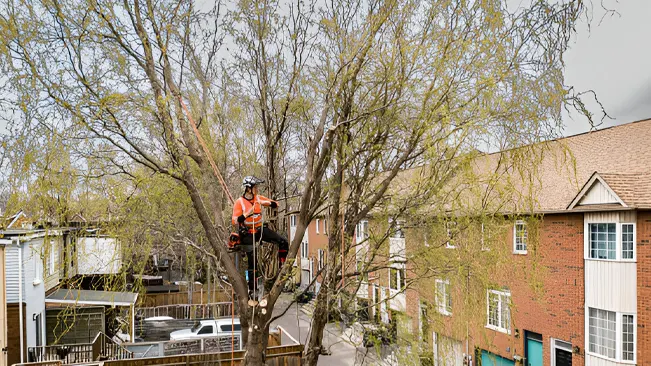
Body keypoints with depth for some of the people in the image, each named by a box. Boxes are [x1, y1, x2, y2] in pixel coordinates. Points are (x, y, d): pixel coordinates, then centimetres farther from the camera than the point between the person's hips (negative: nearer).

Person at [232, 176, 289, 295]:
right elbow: (235, 221, -21)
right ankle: (251, 287, 9)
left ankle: (281, 267, 6)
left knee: (283, 242, -11)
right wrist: (247, 213, -32)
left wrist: (266, 202, -18)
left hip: (260, 229, 4)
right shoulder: (239, 202, -14)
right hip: (247, 234, -4)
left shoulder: (258, 198, -2)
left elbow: (275, 204, 2)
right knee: (252, 261, -6)